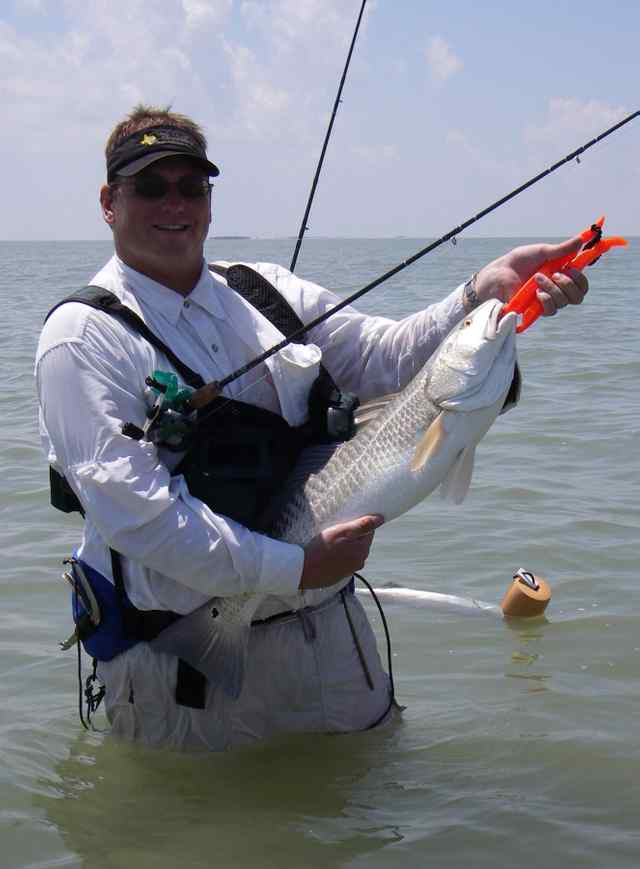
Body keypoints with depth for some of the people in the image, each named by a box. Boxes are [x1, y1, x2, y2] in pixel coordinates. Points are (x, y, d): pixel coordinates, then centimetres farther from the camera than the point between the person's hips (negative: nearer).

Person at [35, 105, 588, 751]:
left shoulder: (267, 293, 9)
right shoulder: (85, 336, -10)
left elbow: (385, 357, 0)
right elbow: (136, 511, -20)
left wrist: (486, 293, -16)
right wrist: (292, 568, -22)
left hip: (327, 626, 6)